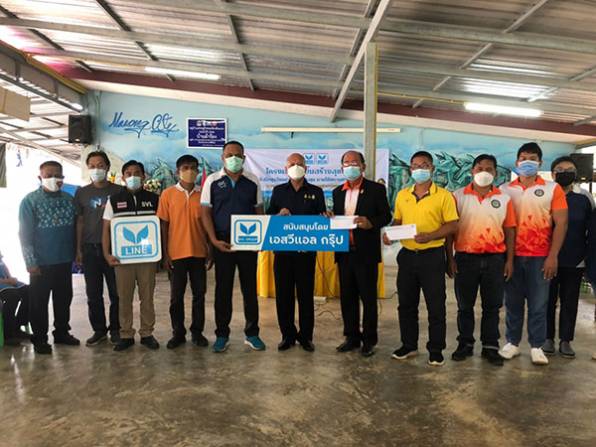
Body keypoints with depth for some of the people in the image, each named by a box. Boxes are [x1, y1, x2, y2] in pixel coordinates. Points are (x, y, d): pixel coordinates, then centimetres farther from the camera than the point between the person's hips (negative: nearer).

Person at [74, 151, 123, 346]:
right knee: (93, 293, 7)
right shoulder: (81, 193, 9)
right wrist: (79, 249, 5)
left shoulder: (118, 191, 3)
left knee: (116, 292, 3)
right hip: (90, 249, 2)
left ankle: (115, 329, 16)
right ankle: (99, 330, 18)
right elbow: (79, 222, 10)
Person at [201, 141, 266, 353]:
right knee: (223, 289, 6)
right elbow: (205, 212, 0)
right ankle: (222, 335, 18)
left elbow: (259, 211, 9)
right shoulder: (212, 181, 2)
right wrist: (214, 240, -10)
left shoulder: (252, 181, 5)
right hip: (222, 244, -1)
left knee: (250, 289, 7)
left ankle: (252, 333, 20)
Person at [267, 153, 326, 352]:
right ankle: (287, 335, 18)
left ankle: (306, 336, 17)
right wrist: (279, 214, -11)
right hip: (282, 249, 2)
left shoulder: (316, 192, 7)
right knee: (283, 293, 5)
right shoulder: (278, 191, 11)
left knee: (306, 294, 4)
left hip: (306, 249, -1)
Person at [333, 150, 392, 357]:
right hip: (344, 251, 5)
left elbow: (386, 216, -2)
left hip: (366, 252, -5)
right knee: (347, 296, 11)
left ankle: (369, 340, 15)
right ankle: (352, 337, 23)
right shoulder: (338, 192, 13)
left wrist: (371, 223, -20)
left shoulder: (376, 189, -1)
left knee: (368, 297, 3)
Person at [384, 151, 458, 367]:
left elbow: (452, 225, -8)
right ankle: (409, 345, 27)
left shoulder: (443, 195, -4)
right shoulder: (402, 195, 10)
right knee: (406, 304, 12)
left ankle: (436, 350, 16)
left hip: (432, 256, -4)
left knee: (436, 306, 3)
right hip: (407, 255, 5)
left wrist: (430, 236, -22)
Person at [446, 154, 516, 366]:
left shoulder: (504, 199, 5)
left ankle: (490, 346, 19)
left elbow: (509, 231, 6)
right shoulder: (458, 196, 2)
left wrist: (509, 260, 1)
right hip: (465, 258, -1)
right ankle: (465, 344, 21)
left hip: (495, 259, 1)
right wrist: (450, 258, -3)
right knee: (465, 305, 8)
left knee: (492, 306, 8)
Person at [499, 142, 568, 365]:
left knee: (538, 304, 4)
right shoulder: (505, 189, 6)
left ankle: (536, 346, 15)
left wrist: (553, 256, -9)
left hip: (540, 257, -1)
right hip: (512, 256, 1)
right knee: (513, 302, 8)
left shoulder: (552, 189, 2)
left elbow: (561, 224, -2)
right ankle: (512, 342, 19)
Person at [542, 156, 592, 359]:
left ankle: (565, 340, 17)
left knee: (570, 302, 7)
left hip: (575, 262, 2)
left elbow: (589, 231, 9)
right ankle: (548, 338, 17)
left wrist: (586, 256, 2)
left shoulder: (583, 200, 6)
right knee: (548, 301, 5)